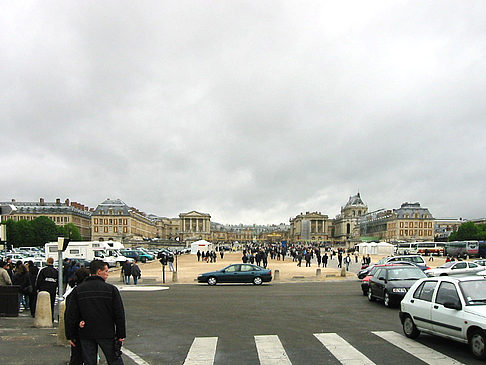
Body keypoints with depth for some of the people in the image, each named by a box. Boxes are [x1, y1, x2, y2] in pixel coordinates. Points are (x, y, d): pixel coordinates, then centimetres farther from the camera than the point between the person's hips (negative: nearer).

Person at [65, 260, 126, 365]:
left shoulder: (78, 290, 0)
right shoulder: (111, 289, -7)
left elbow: (70, 315, 0)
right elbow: (119, 314, -6)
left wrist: (70, 335, 8)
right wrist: (121, 335, 1)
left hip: (85, 335, 3)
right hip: (107, 334, -2)